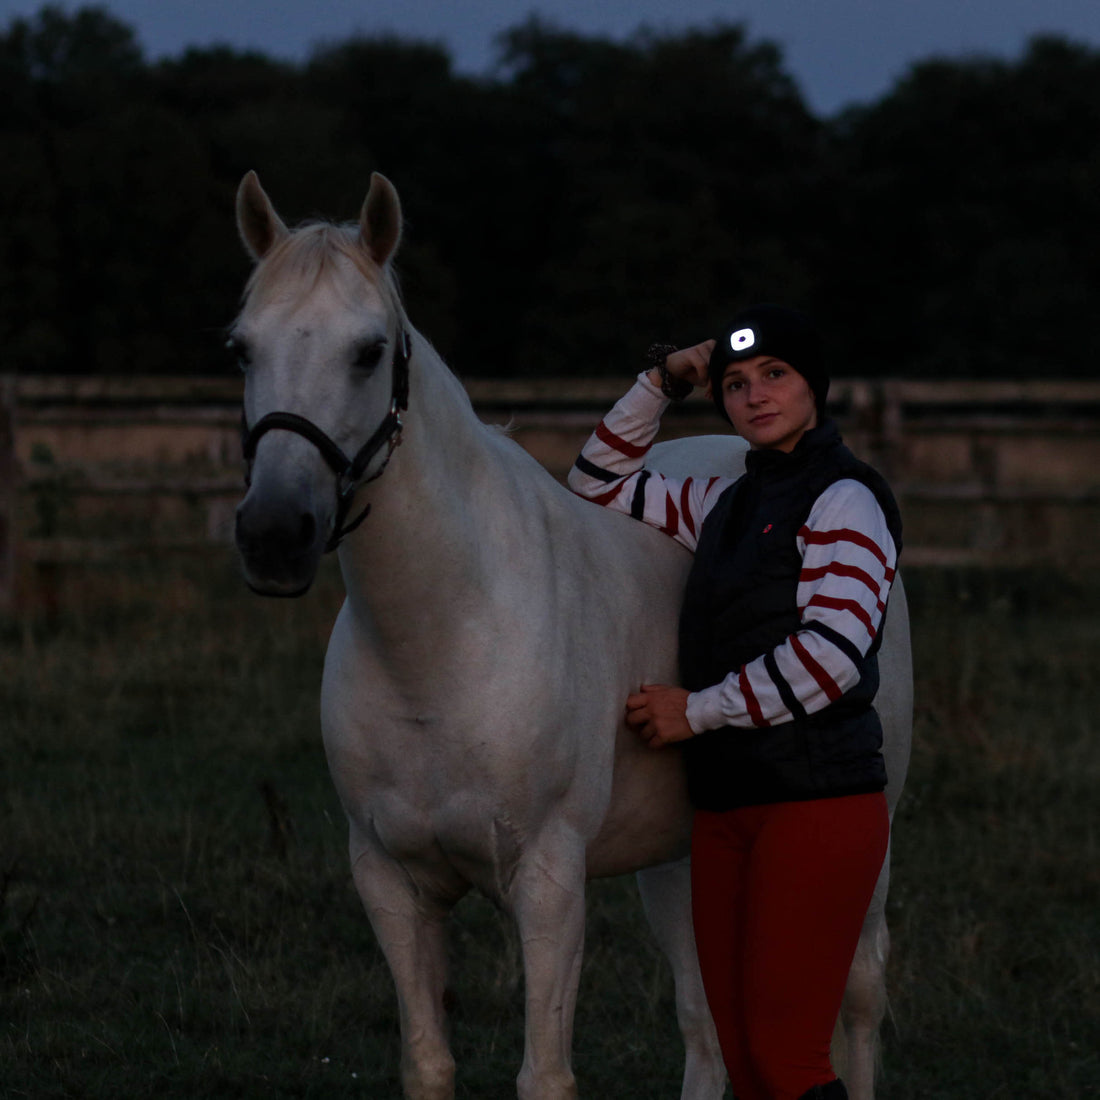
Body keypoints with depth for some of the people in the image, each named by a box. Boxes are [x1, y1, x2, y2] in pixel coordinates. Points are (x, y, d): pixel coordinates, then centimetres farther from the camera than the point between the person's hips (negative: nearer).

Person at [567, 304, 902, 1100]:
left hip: (817, 802, -8)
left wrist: (697, 711, -11)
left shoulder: (844, 500, -7)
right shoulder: (731, 504, 17)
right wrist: (662, 383, 16)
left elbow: (834, 648, -19)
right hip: (725, 808, 8)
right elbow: (601, 486, 30)